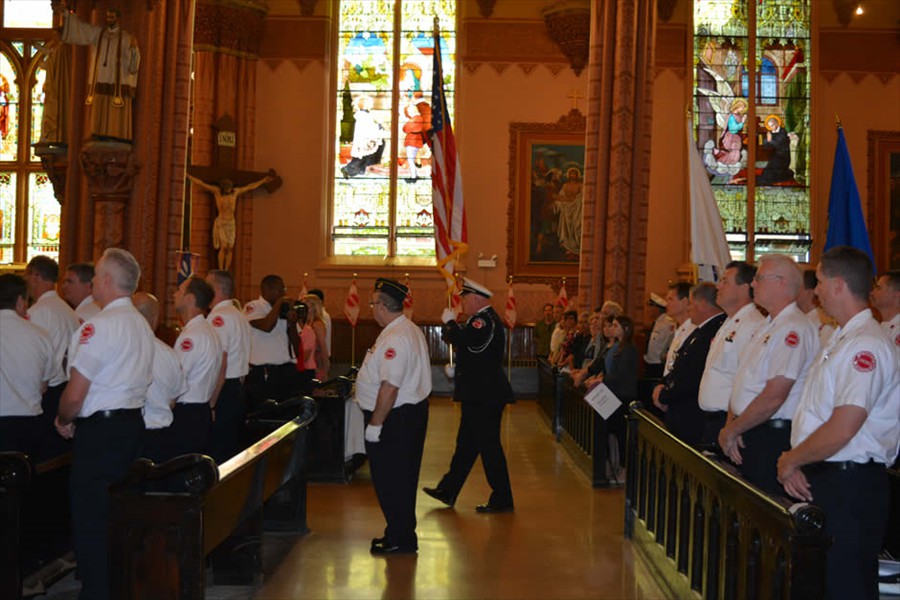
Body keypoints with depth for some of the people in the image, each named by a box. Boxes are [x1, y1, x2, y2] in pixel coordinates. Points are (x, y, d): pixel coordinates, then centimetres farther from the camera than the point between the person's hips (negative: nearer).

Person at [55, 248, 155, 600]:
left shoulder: (100, 326, -17)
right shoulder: (142, 325, 9)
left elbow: (75, 394, -19)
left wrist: (64, 420, 1)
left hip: (99, 429, -9)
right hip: (134, 423, 9)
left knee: (89, 517, 1)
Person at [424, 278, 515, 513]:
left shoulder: (485, 320, -18)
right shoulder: (485, 318, 16)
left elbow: (462, 341, -31)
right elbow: (463, 343, 19)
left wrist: (449, 321, -15)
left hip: (484, 396, -11)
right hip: (481, 394, 11)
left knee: (489, 446, -4)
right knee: (466, 444, 17)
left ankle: (502, 500, 5)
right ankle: (448, 491, 27)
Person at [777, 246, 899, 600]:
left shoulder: (866, 346, -19)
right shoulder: (838, 340, 14)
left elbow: (840, 431, -25)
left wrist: (791, 461, -11)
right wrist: (794, 460, 2)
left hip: (850, 487, -10)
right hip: (817, 478, 10)